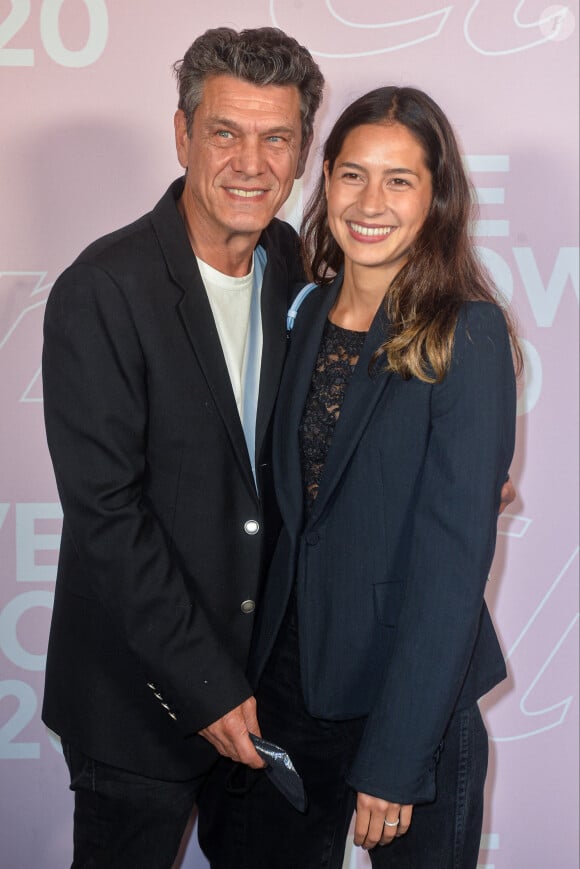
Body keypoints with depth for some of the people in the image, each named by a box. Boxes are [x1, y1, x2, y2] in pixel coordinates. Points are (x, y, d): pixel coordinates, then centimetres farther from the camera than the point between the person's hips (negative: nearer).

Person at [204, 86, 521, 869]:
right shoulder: (306, 314, 3)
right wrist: (241, 680, 2)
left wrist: (395, 758, -18)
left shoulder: (467, 335, -13)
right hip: (285, 682, 5)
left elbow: (455, 551, -17)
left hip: (413, 696, -5)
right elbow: (287, 506, 7)